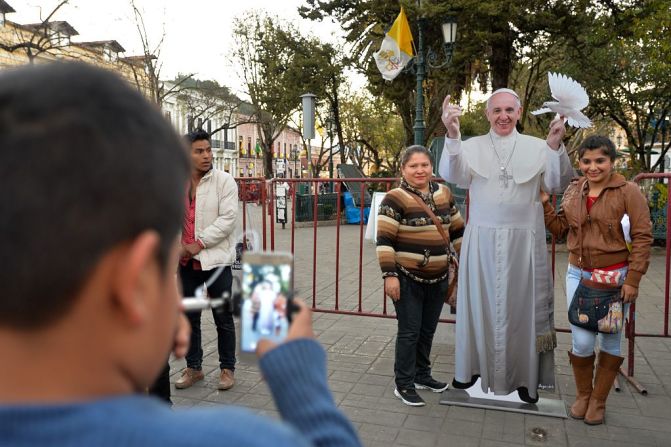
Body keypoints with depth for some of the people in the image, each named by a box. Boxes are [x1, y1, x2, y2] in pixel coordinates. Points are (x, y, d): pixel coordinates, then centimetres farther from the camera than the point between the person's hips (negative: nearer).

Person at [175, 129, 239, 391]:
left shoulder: (224, 181, -6)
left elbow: (227, 219, -13)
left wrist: (198, 244, -16)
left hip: (216, 259, -4)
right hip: (186, 261, 4)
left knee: (223, 317, 5)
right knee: (189, 317, 14)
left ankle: (227, 368, 20)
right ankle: (193, 368, 29)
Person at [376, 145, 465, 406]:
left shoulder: (444, 194, 7)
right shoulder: (395, 198, -13)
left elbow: (457, 230, 17)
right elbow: (384, 240, -16)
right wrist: (389, 275, -20)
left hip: (438, 278, 6)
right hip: (407, 278, -6)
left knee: (428, 330, 16)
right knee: (410, 332, 0)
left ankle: (422, 375, 34)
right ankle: (403, 385, 13)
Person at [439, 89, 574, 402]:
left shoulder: (537, 147, 4)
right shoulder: (472, 146, 2)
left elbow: (558, 184, -6)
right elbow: (451, 175, -15)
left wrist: (555, 145, -22)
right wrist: (452, 135, -31)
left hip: (523, 241, 0)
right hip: (481, 240, 0)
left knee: (522, 305, 8)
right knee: (480, 304, 10)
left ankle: (525, 377, 22)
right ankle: (473, 365, 26)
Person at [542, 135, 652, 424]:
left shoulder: (628, 191, -8)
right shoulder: (573, 191, 5)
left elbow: (642, 237, -10)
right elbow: (560, 229, 10)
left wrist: (632, 280, -13)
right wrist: (544, 203, -3)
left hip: (615, 276, -2)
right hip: (579, 275, 3)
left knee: (610, 342, 10)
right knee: (581, 342, 0)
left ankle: (598, 400, 30)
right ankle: (582, 394, 27)